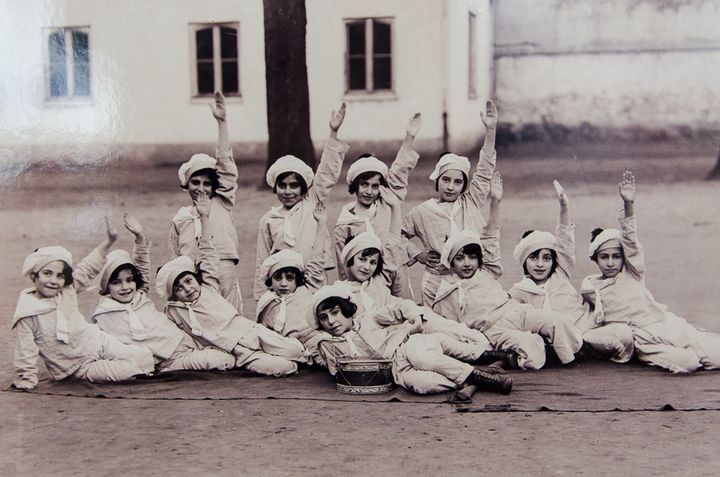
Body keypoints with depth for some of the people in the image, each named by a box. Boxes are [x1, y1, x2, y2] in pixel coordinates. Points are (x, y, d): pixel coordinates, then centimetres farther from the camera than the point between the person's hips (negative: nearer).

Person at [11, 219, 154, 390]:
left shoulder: (67, 290, -2)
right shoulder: (27, 315, -13)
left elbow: (88, 268, 5)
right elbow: (26, 351, -8)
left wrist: (108, 241, -1)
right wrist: (27, 379, -9)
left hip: (98, 342, 5)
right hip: (80, 367, -4)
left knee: (145, 357, -11)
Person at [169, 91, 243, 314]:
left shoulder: (222, 204, 7)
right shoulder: (180, 218, 12)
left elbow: (225, 163, -1)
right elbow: (175, 258, 16)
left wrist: (222, 123, -6)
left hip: (224, 276, -1)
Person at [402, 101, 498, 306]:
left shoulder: (471, 202, 6)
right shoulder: (422, 212, 3)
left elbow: (485, 170, 0)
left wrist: (490, 130, -7)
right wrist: (418, 255, 2)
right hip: (438, 284, -1)